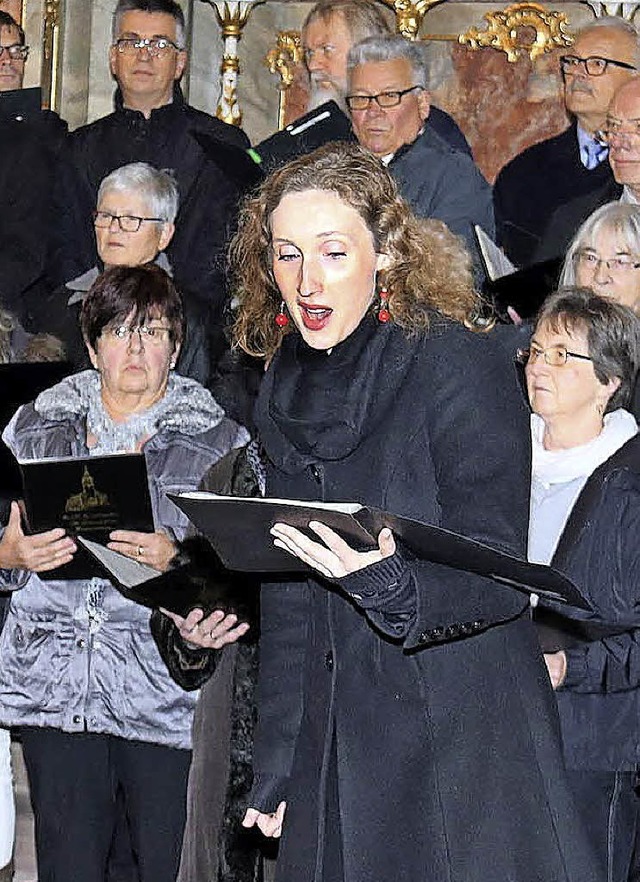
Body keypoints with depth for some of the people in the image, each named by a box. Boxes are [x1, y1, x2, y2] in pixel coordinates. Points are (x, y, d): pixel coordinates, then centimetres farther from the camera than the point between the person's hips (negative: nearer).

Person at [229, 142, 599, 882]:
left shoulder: (460, 364, -11)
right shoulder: (287, 389, 7)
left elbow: (499, 576, -14)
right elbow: (286, 600, 13)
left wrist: (390, 585, -34)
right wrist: (275, 765, 10)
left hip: (464, 751, -5)